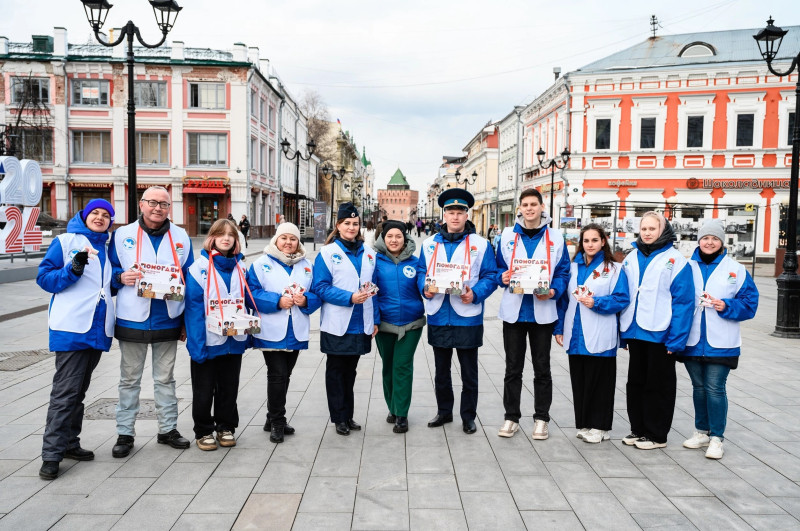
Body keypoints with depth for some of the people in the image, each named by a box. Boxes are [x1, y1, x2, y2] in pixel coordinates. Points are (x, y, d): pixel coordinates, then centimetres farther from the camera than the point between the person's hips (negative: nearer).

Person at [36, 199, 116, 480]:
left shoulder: (107, 248, 17)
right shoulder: (65, 241, 1)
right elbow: (44, 277, -3)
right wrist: (73, 269, -18)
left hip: (98, 327, 6)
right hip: (71, 327, -6)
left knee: (79, 389, 14)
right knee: (66, 390, -9)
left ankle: (70, 443, 23)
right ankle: (51, 454, -3)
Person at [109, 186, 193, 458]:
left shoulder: (181, 237, 4)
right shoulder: (122, 235, 0)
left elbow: (190, 279, 7)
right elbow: (109, 272, 6)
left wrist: (187, 320, 5)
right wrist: (121, 277, -18)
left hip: (167, 321, 1)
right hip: (132, 320, -1)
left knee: (166, 379, 13)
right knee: (129, 380, 10)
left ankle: (168, 429, 25)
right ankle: (125, 433, 21)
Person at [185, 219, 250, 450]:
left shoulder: (239, 268, 8)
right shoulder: (200, 267, -8)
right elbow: (193, 305, -13)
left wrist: (246, 331, 4)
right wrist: (197, 341, -19)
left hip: (234, 339, 4)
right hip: (207, 341, -4)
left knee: (229, 387, 14)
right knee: (204, 389, 8)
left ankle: (226, 427, 29)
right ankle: (203, 432, 23)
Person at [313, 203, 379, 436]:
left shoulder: (368, 253, 8)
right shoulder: (328, 253, -5)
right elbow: (320, 287, -10)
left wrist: (375, 319, 7)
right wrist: (349, 298, -21)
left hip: (360, 325, 4)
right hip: (336, 325, -4)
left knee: (350, 370, 15)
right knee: (336, 371, 7)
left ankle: (348, 415, 27)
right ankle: (339, 418, 17)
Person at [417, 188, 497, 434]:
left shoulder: (480, 244, 0)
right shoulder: (430, 243, 9)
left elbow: (490, 276, -2)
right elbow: (420, 272, 10)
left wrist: (475, 294, -19)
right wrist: (425, 289, -10)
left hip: (467, 317, -3)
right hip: (438, 317, 3)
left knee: (469, 372, 7)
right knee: (441, 370, 16)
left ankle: (469, 417, 21)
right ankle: (444, 411, 31)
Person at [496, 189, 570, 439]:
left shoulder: (555, 238, 2)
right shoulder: (507, 235, 6)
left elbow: (563, 272, 3)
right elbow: (499, 268, 10)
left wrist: (553, 291, -15)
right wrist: (502, 277, -12)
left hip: (543, 312, -1)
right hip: (513, 311, 1)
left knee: (542, 368, 9)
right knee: (513, 367, 9)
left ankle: (541, 419, 20)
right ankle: (511, 417, 20)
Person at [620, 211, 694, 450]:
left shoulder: (675, 259, -7)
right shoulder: (631, 258, 9)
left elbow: (683, 300, -11)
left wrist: (676, 339, -16)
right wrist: (622, 331, 8)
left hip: (659, 333, -6)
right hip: (634, 331, 6)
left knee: (659, 384, 6)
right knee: (635, 381, 14)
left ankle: (656, 434, 18)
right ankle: (638, 429, 27)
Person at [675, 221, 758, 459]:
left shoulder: (736, 269, 1)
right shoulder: (687, 267, 5)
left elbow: (749, 303, 2)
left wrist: (726, 306, -15)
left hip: (720, 343, -2)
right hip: (692, 341, 3)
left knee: (715, 388, -4)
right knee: (698, 387, 13)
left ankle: (716, 438, 8)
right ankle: (702, 432, 27)